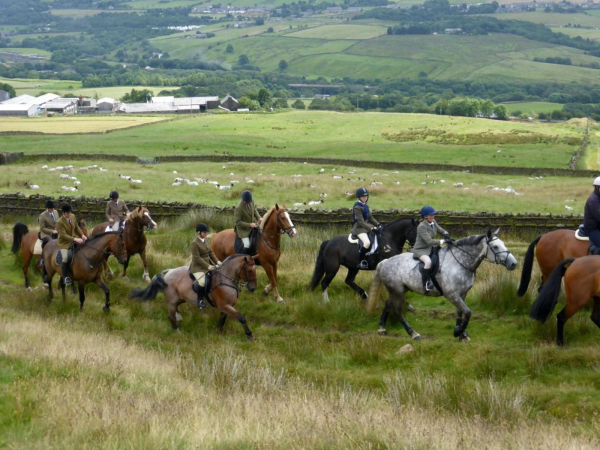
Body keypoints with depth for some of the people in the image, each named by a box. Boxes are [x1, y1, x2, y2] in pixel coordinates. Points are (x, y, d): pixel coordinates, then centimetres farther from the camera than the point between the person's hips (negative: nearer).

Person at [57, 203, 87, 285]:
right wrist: (75, 239, -37)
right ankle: (65, 277, -15)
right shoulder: (59, 222, -22)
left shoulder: (73, 217, -2)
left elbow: (77, 227, 12)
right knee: (65, 258, -28)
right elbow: (64, 235, -27)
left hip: (74, 240, 7)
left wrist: (82, 235, -6)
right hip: (64, 243, -7)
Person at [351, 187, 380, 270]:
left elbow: (370, 217, 17)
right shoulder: (357, 207, -15)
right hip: (359, 228, -9)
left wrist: (378, 225, 4)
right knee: (367, 242, -31)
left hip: (367, 225, 9)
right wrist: (371, 228, -26)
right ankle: (360, 262, -20)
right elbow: (360, 221, -20)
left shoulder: (365, 206, 12)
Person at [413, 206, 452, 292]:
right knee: (428, 261, -36)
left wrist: (446, 235, -15)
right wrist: (443, 241, -30)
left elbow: (441, 230, 10)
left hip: (431, 249, 9)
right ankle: (426, 284, -30)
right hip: (420, 250, -9)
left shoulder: (433, 222, 1)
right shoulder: (421, 227, -24)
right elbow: (429, 241, -29)